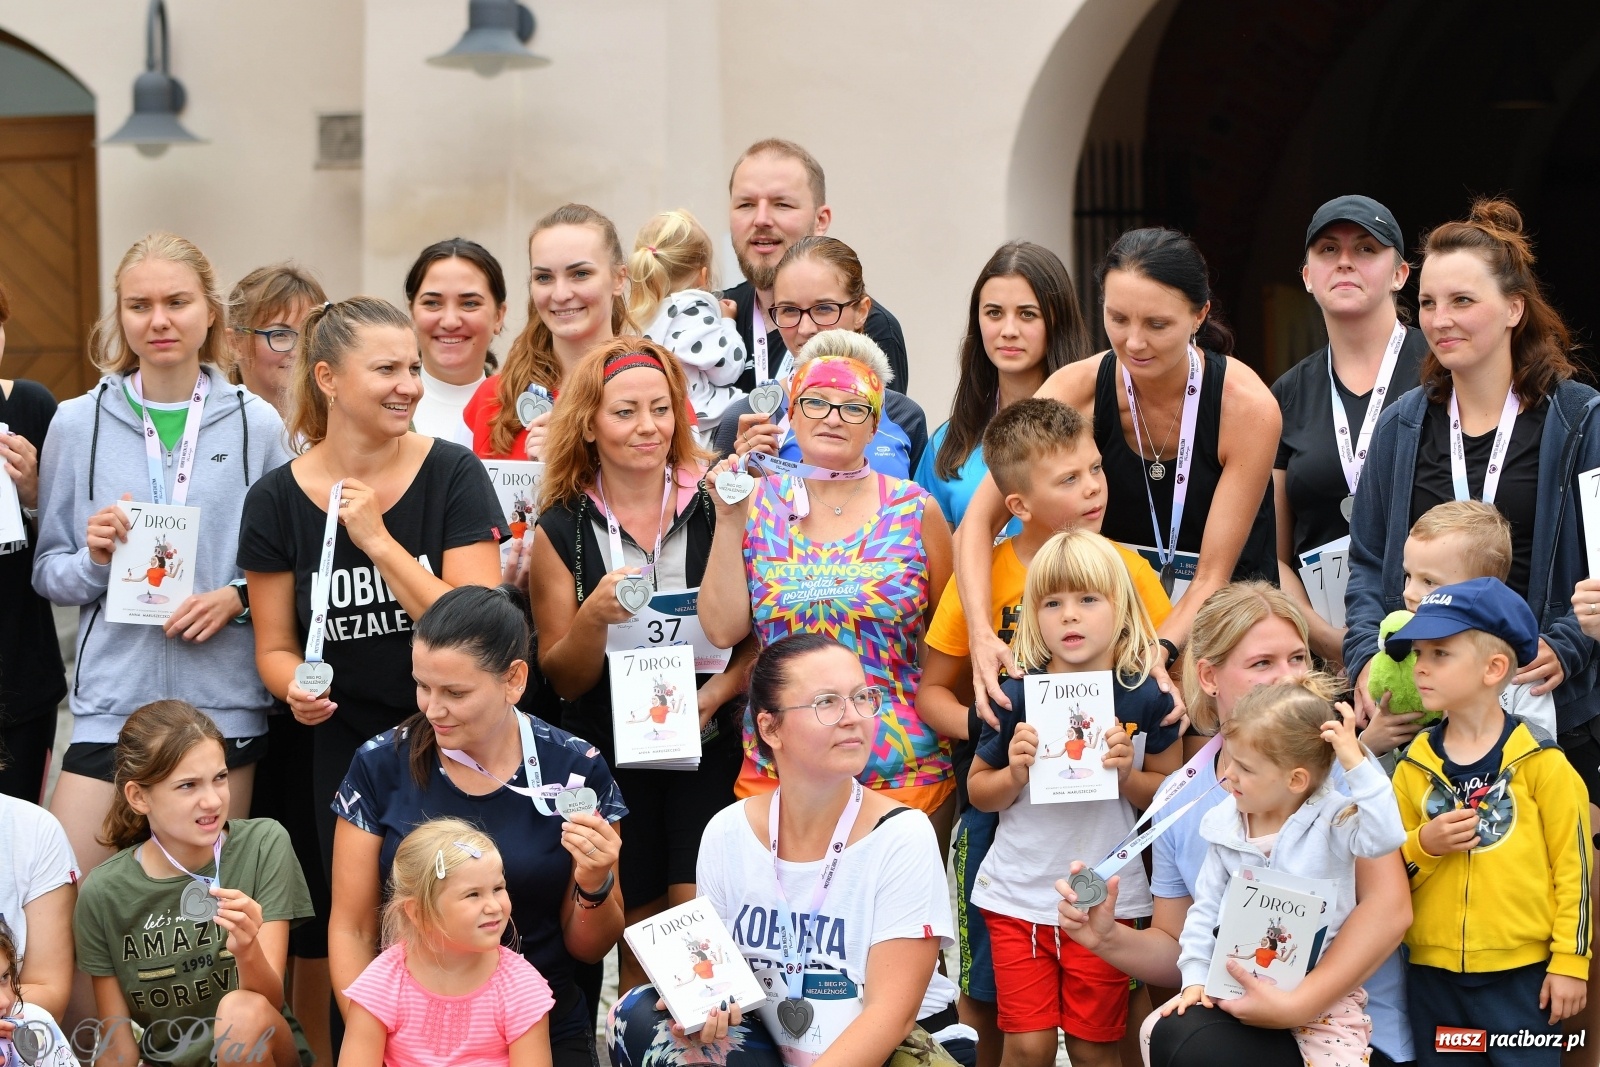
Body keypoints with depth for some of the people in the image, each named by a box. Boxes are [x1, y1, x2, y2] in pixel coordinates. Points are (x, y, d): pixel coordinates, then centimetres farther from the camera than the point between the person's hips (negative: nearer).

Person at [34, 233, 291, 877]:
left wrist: (238, 596, -10)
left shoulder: (256, 424, 3)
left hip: (225, 702, 0)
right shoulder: (78, 424, 3)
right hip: (111, 698, 0)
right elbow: (47, 572, 7)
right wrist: (93, 561, -13)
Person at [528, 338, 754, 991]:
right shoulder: (563, 528, 1)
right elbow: (563, 680, 3)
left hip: (710, 746, -1)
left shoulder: (717, 506, 0)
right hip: (611, 758, 1)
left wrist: (711, 697, -15)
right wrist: (594, 615, -16)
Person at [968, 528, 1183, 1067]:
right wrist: (1015, 774, -15)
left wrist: (1128, 776, -17)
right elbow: (978, 790, 5)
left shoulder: (1145, 698, -7)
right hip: (1017, 895, 0)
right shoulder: (1017, 696, -6)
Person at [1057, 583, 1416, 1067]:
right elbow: (1178, 950, 14)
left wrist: (1300, 1003, -24)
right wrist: (1110, 939, -6)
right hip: (1244, 1019, 4)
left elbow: (1388, 906, -15)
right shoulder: (1180, 799, 6)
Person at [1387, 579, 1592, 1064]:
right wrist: (1423, 845, -10)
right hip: (1433, 972, 4)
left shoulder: (1541, 764, -6)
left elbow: (1574, 867, -4)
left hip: (1521, 973, -4)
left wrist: (1569, 961, -5)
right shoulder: (1414, 766, 6)